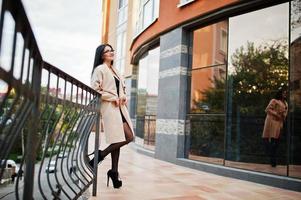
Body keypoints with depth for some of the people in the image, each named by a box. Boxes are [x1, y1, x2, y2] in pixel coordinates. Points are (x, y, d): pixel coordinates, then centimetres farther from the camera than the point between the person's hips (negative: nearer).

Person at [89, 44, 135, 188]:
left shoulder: (115, 70, 23)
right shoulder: (100, 69, -2)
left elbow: (122, 88, 29)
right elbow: (94, 89, -12)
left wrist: (123, 96, 6)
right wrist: (113, 98, -13)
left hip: (120, 107, 8)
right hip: (109, 107, -8)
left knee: (117, 141, 3)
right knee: (127, 137, -14)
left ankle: (114, 172, 11)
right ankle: (100, 156, 1)